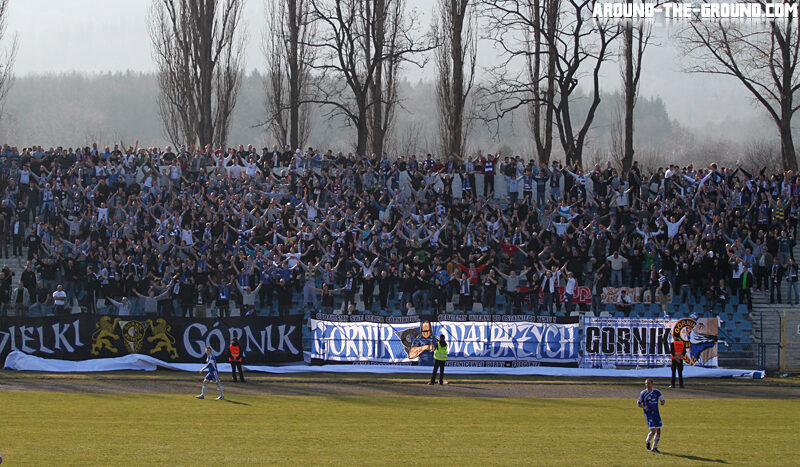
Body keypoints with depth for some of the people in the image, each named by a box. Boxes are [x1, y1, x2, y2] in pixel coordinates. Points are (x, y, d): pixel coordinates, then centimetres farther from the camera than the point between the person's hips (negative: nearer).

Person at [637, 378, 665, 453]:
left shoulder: (656, 392, 2)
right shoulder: (643, 393, -3)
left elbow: (662, 401, 8)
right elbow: (639, 403, 7)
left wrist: (662, 402, -18)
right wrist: (644, 407, -14)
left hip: (656, 413, 3)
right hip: (648, 414, -3)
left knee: (658, 431, 2)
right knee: (653, 431, -14)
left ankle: (654, 447, 16)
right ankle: (648, 442, 15)